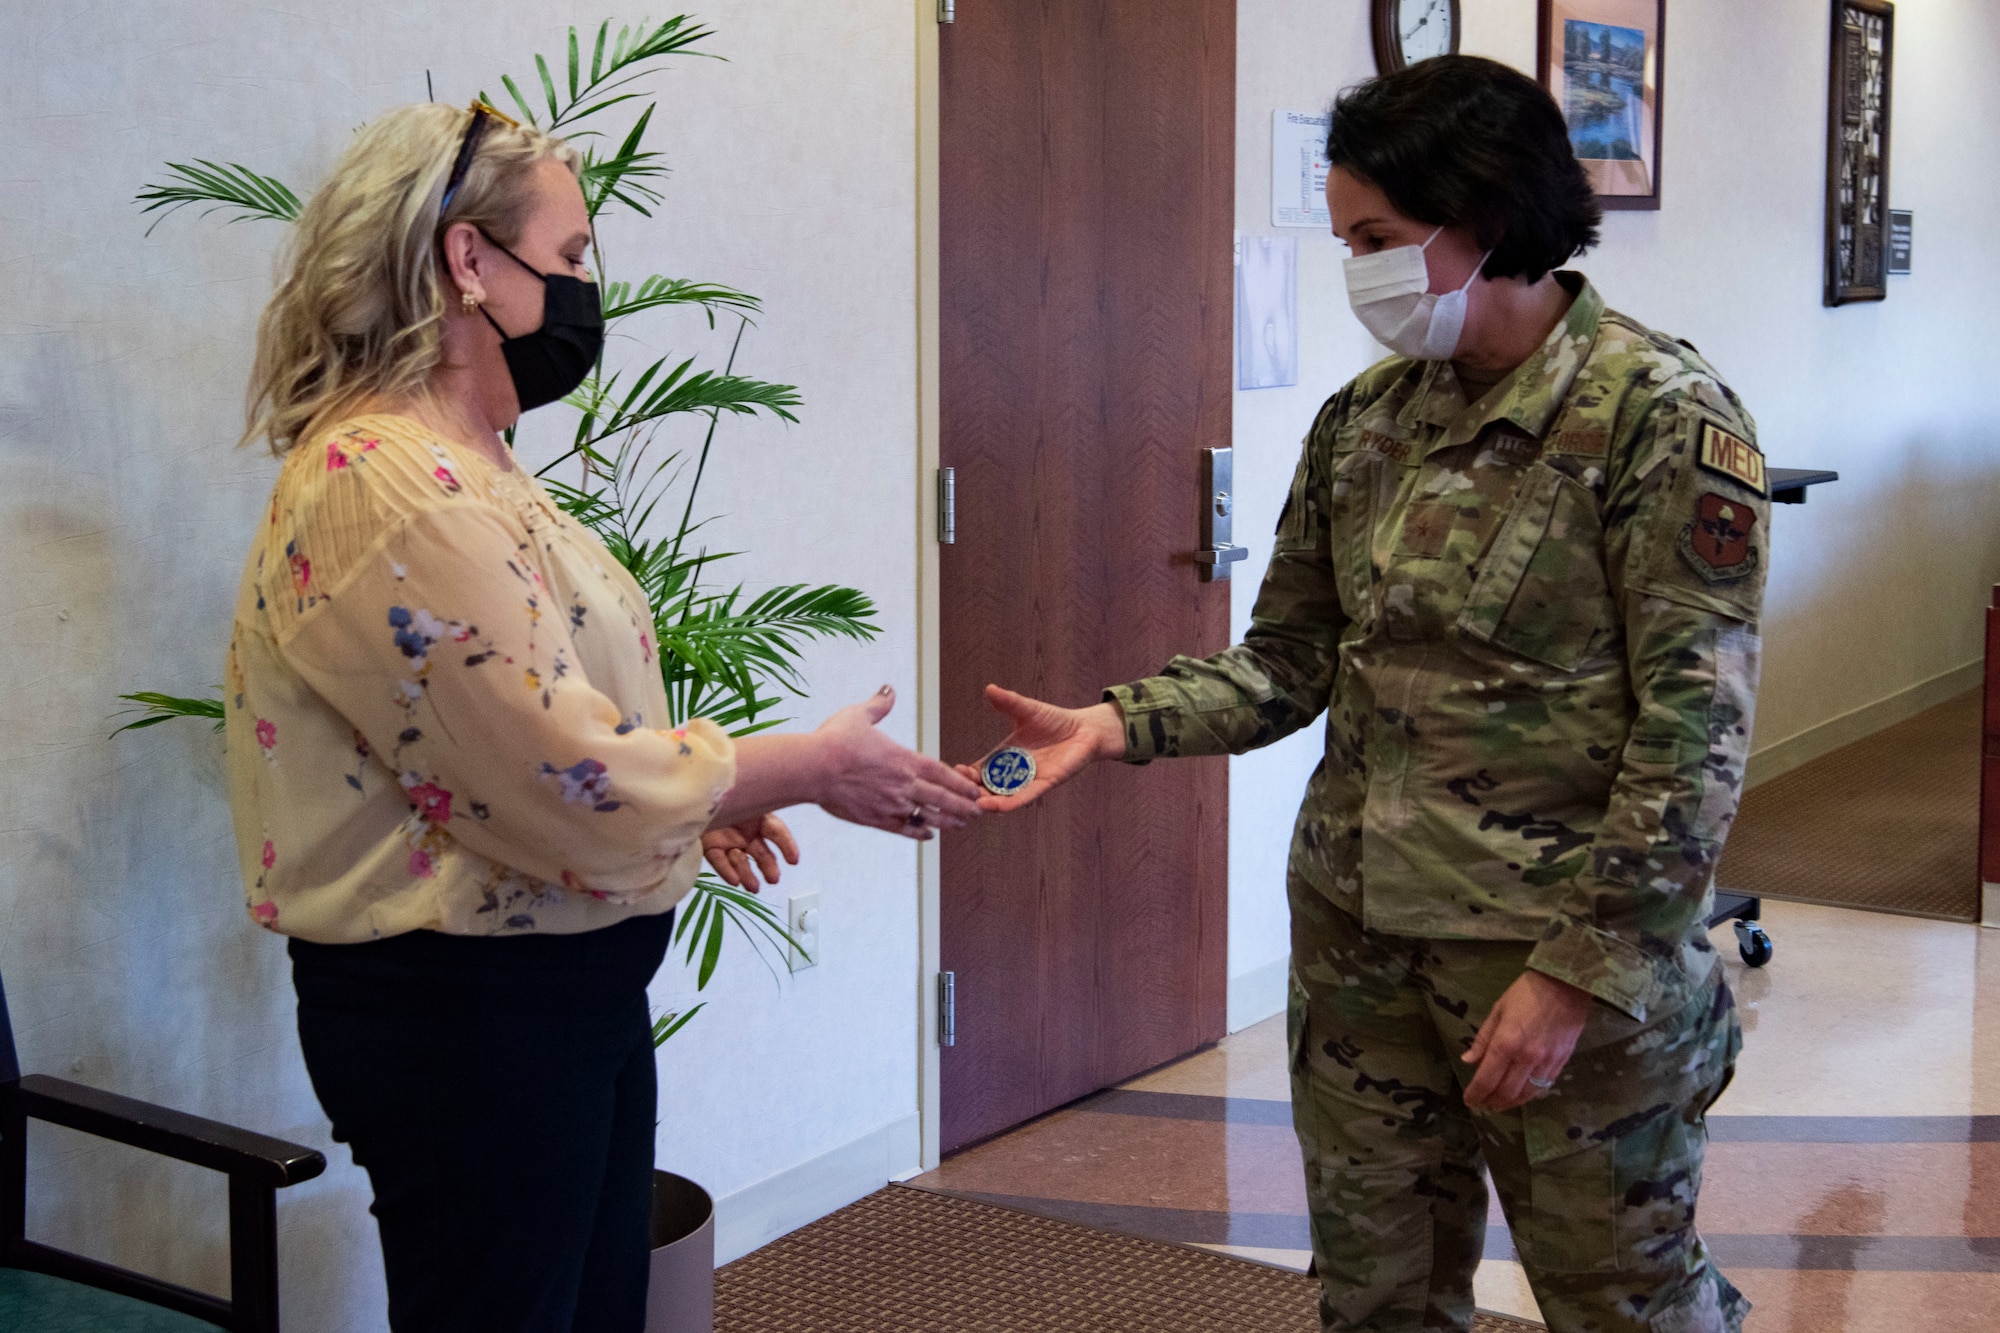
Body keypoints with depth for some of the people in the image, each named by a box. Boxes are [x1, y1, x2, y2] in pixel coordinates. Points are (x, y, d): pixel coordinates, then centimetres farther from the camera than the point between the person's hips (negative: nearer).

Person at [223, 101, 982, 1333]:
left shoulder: (467, 467, 10)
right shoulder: (388, 492, -23)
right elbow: (571, 786, -24)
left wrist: (694, 794, 8)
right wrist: (809, 768, -12)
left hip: (572, 989, 10)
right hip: (466, 1012, -10)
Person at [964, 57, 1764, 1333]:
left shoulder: (1662, 417, -13)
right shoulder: (1364, 419, 6)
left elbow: (1693, 734, -15)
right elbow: (1289, 662, 8)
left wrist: (1580, 973, -18)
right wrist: (1112, 725, -8)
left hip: (1572, 943, -5)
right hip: (1361, 935, 6)